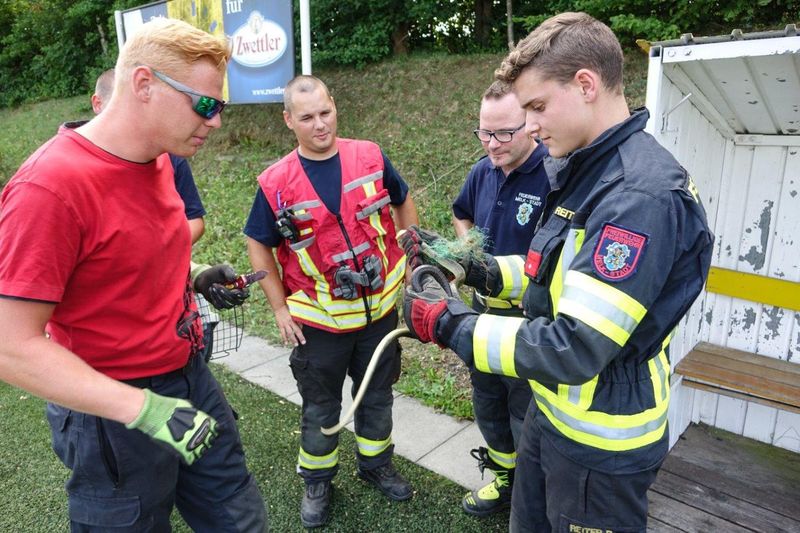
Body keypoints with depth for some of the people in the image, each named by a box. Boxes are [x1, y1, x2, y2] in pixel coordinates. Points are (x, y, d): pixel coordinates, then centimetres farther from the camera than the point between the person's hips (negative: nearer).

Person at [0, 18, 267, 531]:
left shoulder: (158, 159, 1)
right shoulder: (50, 187, -24)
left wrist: (196, 277, -1)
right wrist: (144, 409, -27)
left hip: (190, 379, 7)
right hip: (114, 414, -7)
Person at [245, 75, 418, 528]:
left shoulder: (370, 157, -7)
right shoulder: (276, 183, -12)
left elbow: (404, 203, 9)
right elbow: (259, 245, -1)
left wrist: (412, 258, 5)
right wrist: (280, 308, -4)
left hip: (381, 307, 2)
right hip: (319, 319, -2)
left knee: (377, 394, 20)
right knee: (320, 406, 16)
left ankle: (377, 463, 45)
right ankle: (317, 481, 40)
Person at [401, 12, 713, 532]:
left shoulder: (641, 196, -27)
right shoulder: (586, 171, 4)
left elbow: (576, 348, -29)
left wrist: (450, 324, -22)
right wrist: (480, 271, 0)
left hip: (600, 442, -8)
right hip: (553, 411, 8)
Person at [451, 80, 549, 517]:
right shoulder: (482, 171, 1)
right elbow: (461, 214, 21)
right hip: (484, 307, 8)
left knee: (526, 415, 10)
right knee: (487, 400, 23)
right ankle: (502, 475, 48)